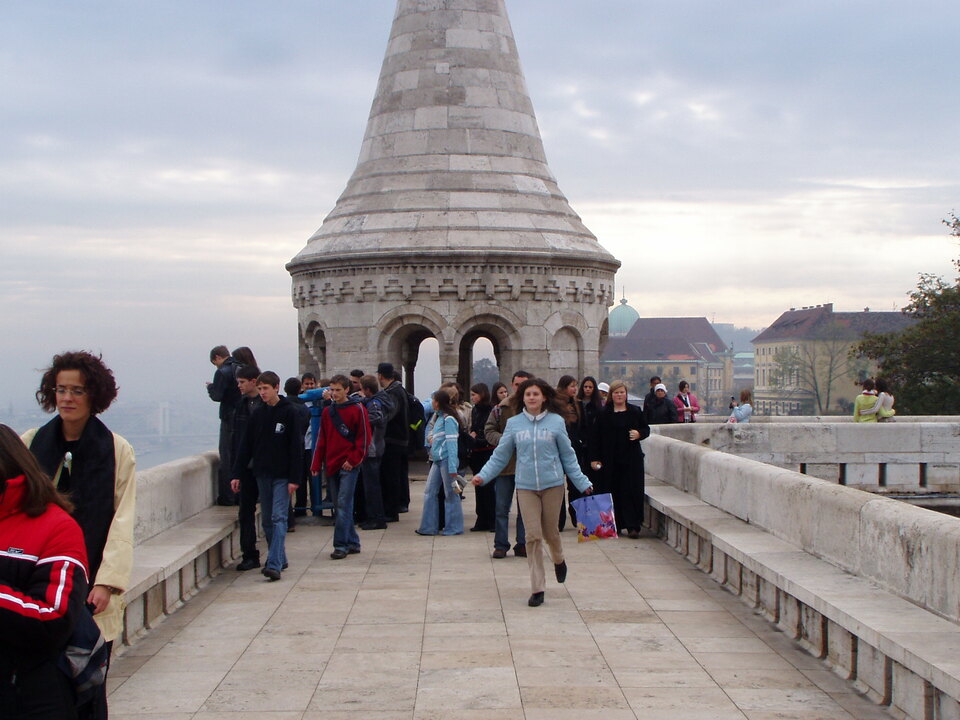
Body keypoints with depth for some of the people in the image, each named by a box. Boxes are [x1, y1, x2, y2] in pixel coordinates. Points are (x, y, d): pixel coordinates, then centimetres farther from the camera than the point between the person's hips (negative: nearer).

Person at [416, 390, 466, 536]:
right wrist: (431, 438, 6)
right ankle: (429, 526, 12)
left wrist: (453, 467, -21)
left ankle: (453, 528, 7)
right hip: (436, 460, 9)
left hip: (446, 459, -9)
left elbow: (452, 442, -17)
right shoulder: (438, 417, 15)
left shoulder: (448, 419, -12)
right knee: (429, 491, 8)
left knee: (450, 494, 0)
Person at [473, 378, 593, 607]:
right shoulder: (514, 423, 2)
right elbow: (500, 456, 5)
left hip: (552, 484, 0)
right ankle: (537, 588, 3)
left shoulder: (556, 421, -1)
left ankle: (558, 560, 44)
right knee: (533, 536, -3)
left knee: (550, 532, 10)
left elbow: (568, 456, 5)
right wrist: (483, 475, -8)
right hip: (526, 487, 1)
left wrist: (583, 483, 4)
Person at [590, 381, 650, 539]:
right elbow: (595, 437, 4)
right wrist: (594, 458, -2)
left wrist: (639, 434, -8)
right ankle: (614, 525, 8)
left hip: (632, 459, 0)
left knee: (631, 492, -5)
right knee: (612, 492, 0)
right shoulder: (604, 414, 5)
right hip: (610, 460, 0)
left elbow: (646, 429, 15)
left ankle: (633, 526, -4)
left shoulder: (635, 412, 7)